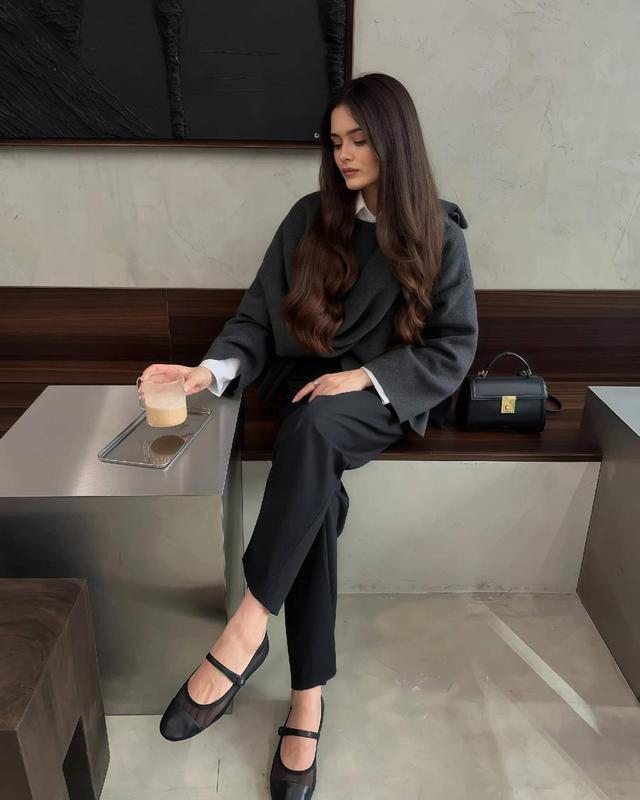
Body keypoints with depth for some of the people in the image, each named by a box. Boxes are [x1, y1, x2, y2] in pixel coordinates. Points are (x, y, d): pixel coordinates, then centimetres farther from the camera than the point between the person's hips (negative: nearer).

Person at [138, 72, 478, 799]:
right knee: (318, 488, -30)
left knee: (312, 428, -37)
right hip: (304, 383, 2)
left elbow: (453, 349, -2)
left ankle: (244, 633, -30)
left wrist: (365, 376, -17)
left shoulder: (440, 235, 0)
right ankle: (308, 700, -22)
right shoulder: (310, 218, 5)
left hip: (384, 399, -2)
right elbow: (258, 318, 1)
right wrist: (211, 370, -18)